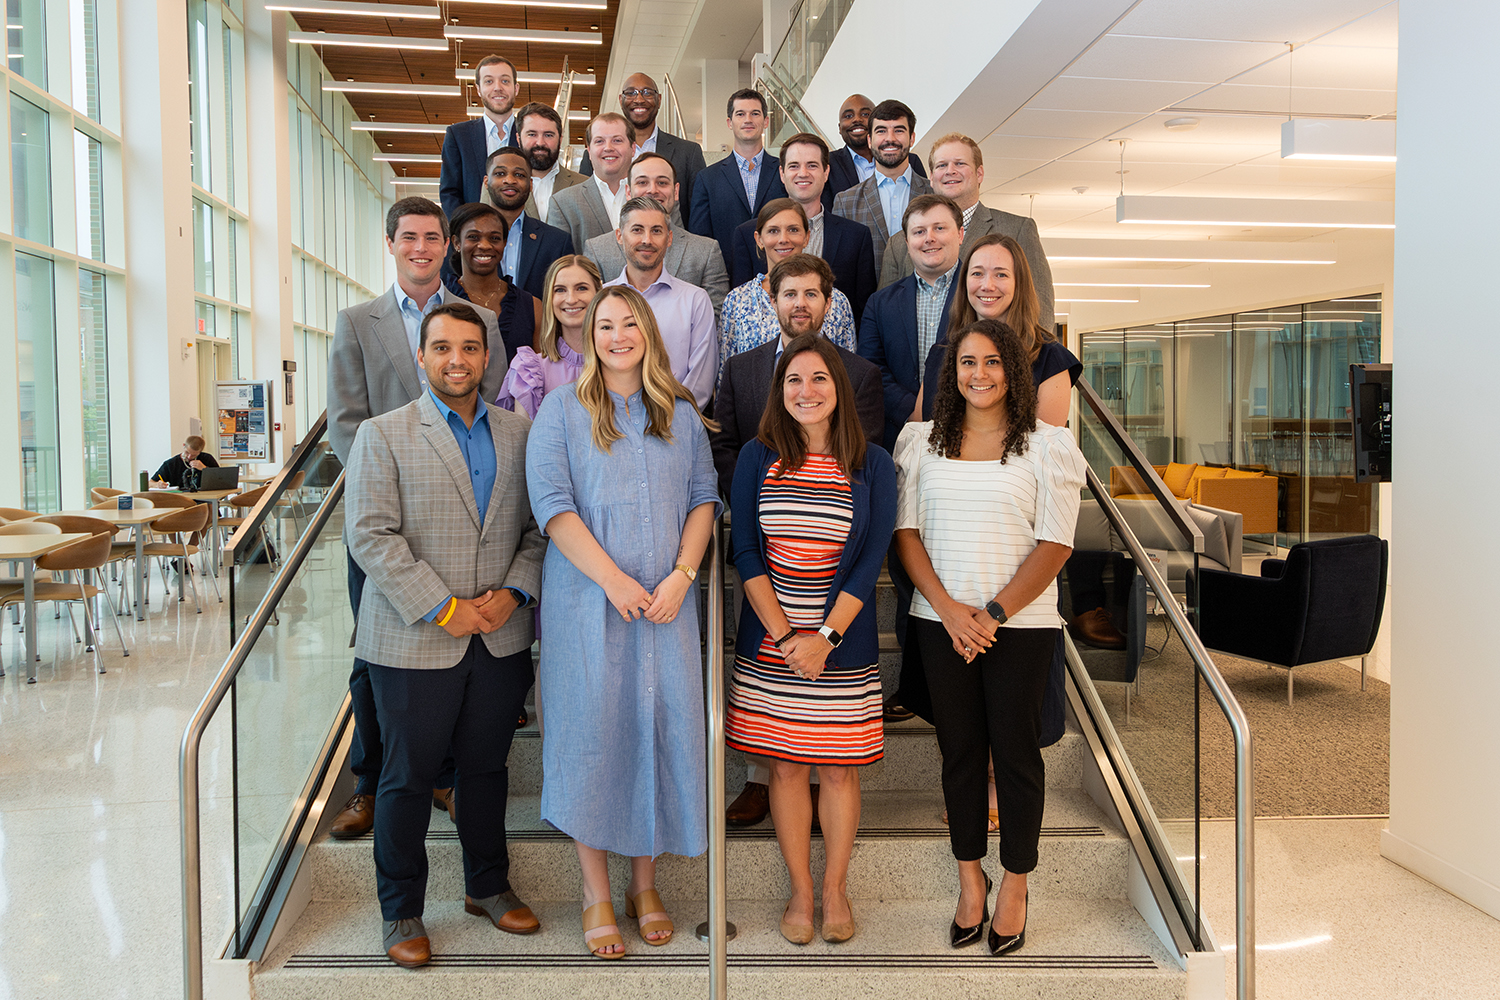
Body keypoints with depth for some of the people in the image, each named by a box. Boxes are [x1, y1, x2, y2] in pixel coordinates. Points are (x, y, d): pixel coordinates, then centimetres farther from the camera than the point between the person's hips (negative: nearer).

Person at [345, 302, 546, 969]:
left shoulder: (520, 435, 7)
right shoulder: (382, 435, -3)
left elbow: (539, 526, 7)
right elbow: (371, 536, -11)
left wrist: (515, 593, -10)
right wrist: (443, 609, -16)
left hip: (501, 640, 3)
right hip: (414, 642, -3)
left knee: (486, 767, 17)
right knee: (409, 778, 8)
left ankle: (488, 886, 36)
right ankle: (401, 910, 25)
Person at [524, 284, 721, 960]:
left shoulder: (680, 414, 11)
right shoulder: (562, 409, 2)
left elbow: (703, 498, 8)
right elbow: (551, 503, -7)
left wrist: (680, 576, -7)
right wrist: (614, 580, -14)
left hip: (666, 602, 3)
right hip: (586, 600, -2)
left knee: (662, 727, 3)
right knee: (590, 729, 1)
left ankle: (645, 883, 21)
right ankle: (596, 895, 16)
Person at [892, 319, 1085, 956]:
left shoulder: (1048, 446, -1)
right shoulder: (922, 441, 7)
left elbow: (1055, 544, -6)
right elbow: (906, 532, 3)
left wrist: (993, 613, -12)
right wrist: (947, 608, -9)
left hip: (1021, 624, -2)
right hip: (942, 622, 2)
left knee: (1016, 752, 5)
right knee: (959, 751, 10)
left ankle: (1014, 886, 22)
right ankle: (970, 881, 25)